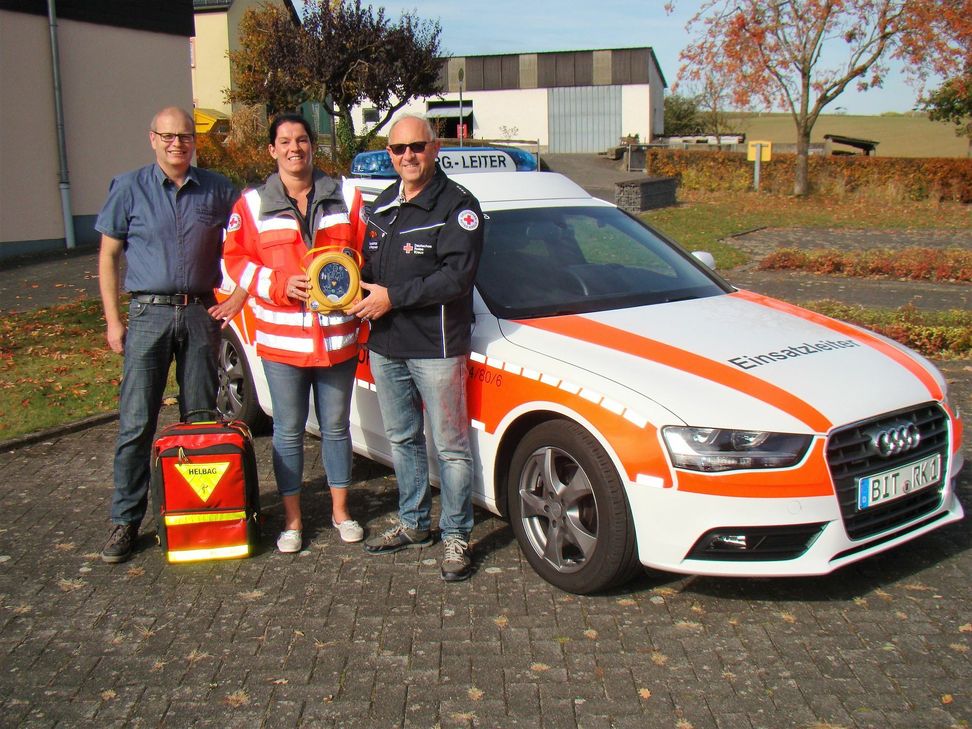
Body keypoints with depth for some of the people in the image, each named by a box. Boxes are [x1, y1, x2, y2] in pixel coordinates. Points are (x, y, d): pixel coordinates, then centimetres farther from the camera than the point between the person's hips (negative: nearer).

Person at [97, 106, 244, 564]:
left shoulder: (217, 190, 6)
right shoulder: (130, 188, 3)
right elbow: (108, 256, 5)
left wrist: (238, 296, -1)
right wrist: (113, 320, -1)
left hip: (201, 313, 2)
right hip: (149, 314, -1)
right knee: (136, 423, -2)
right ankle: (125, 521, 7)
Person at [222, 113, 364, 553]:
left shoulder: (341, 199, 8)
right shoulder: (253, 205, 5)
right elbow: (234, 260, 3)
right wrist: (279, 285, -12)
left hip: (337, 338, 1)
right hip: (282, 340, -1)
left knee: (336, 426, 12)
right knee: (288, 431, 6)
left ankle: (340, 510, 27)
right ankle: (292, 520, 19)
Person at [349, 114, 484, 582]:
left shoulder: (457, 206, -8)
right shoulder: (382, 207, 16)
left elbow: (457, 275, -19)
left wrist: (393, 296, -19)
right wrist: (360, 288, 0)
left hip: (436, 348, -7)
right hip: (385, 347, 8)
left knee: (450, 446, 0)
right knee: (401, 439, 17)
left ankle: (456, 536, 11)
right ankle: (413, 524, 31)